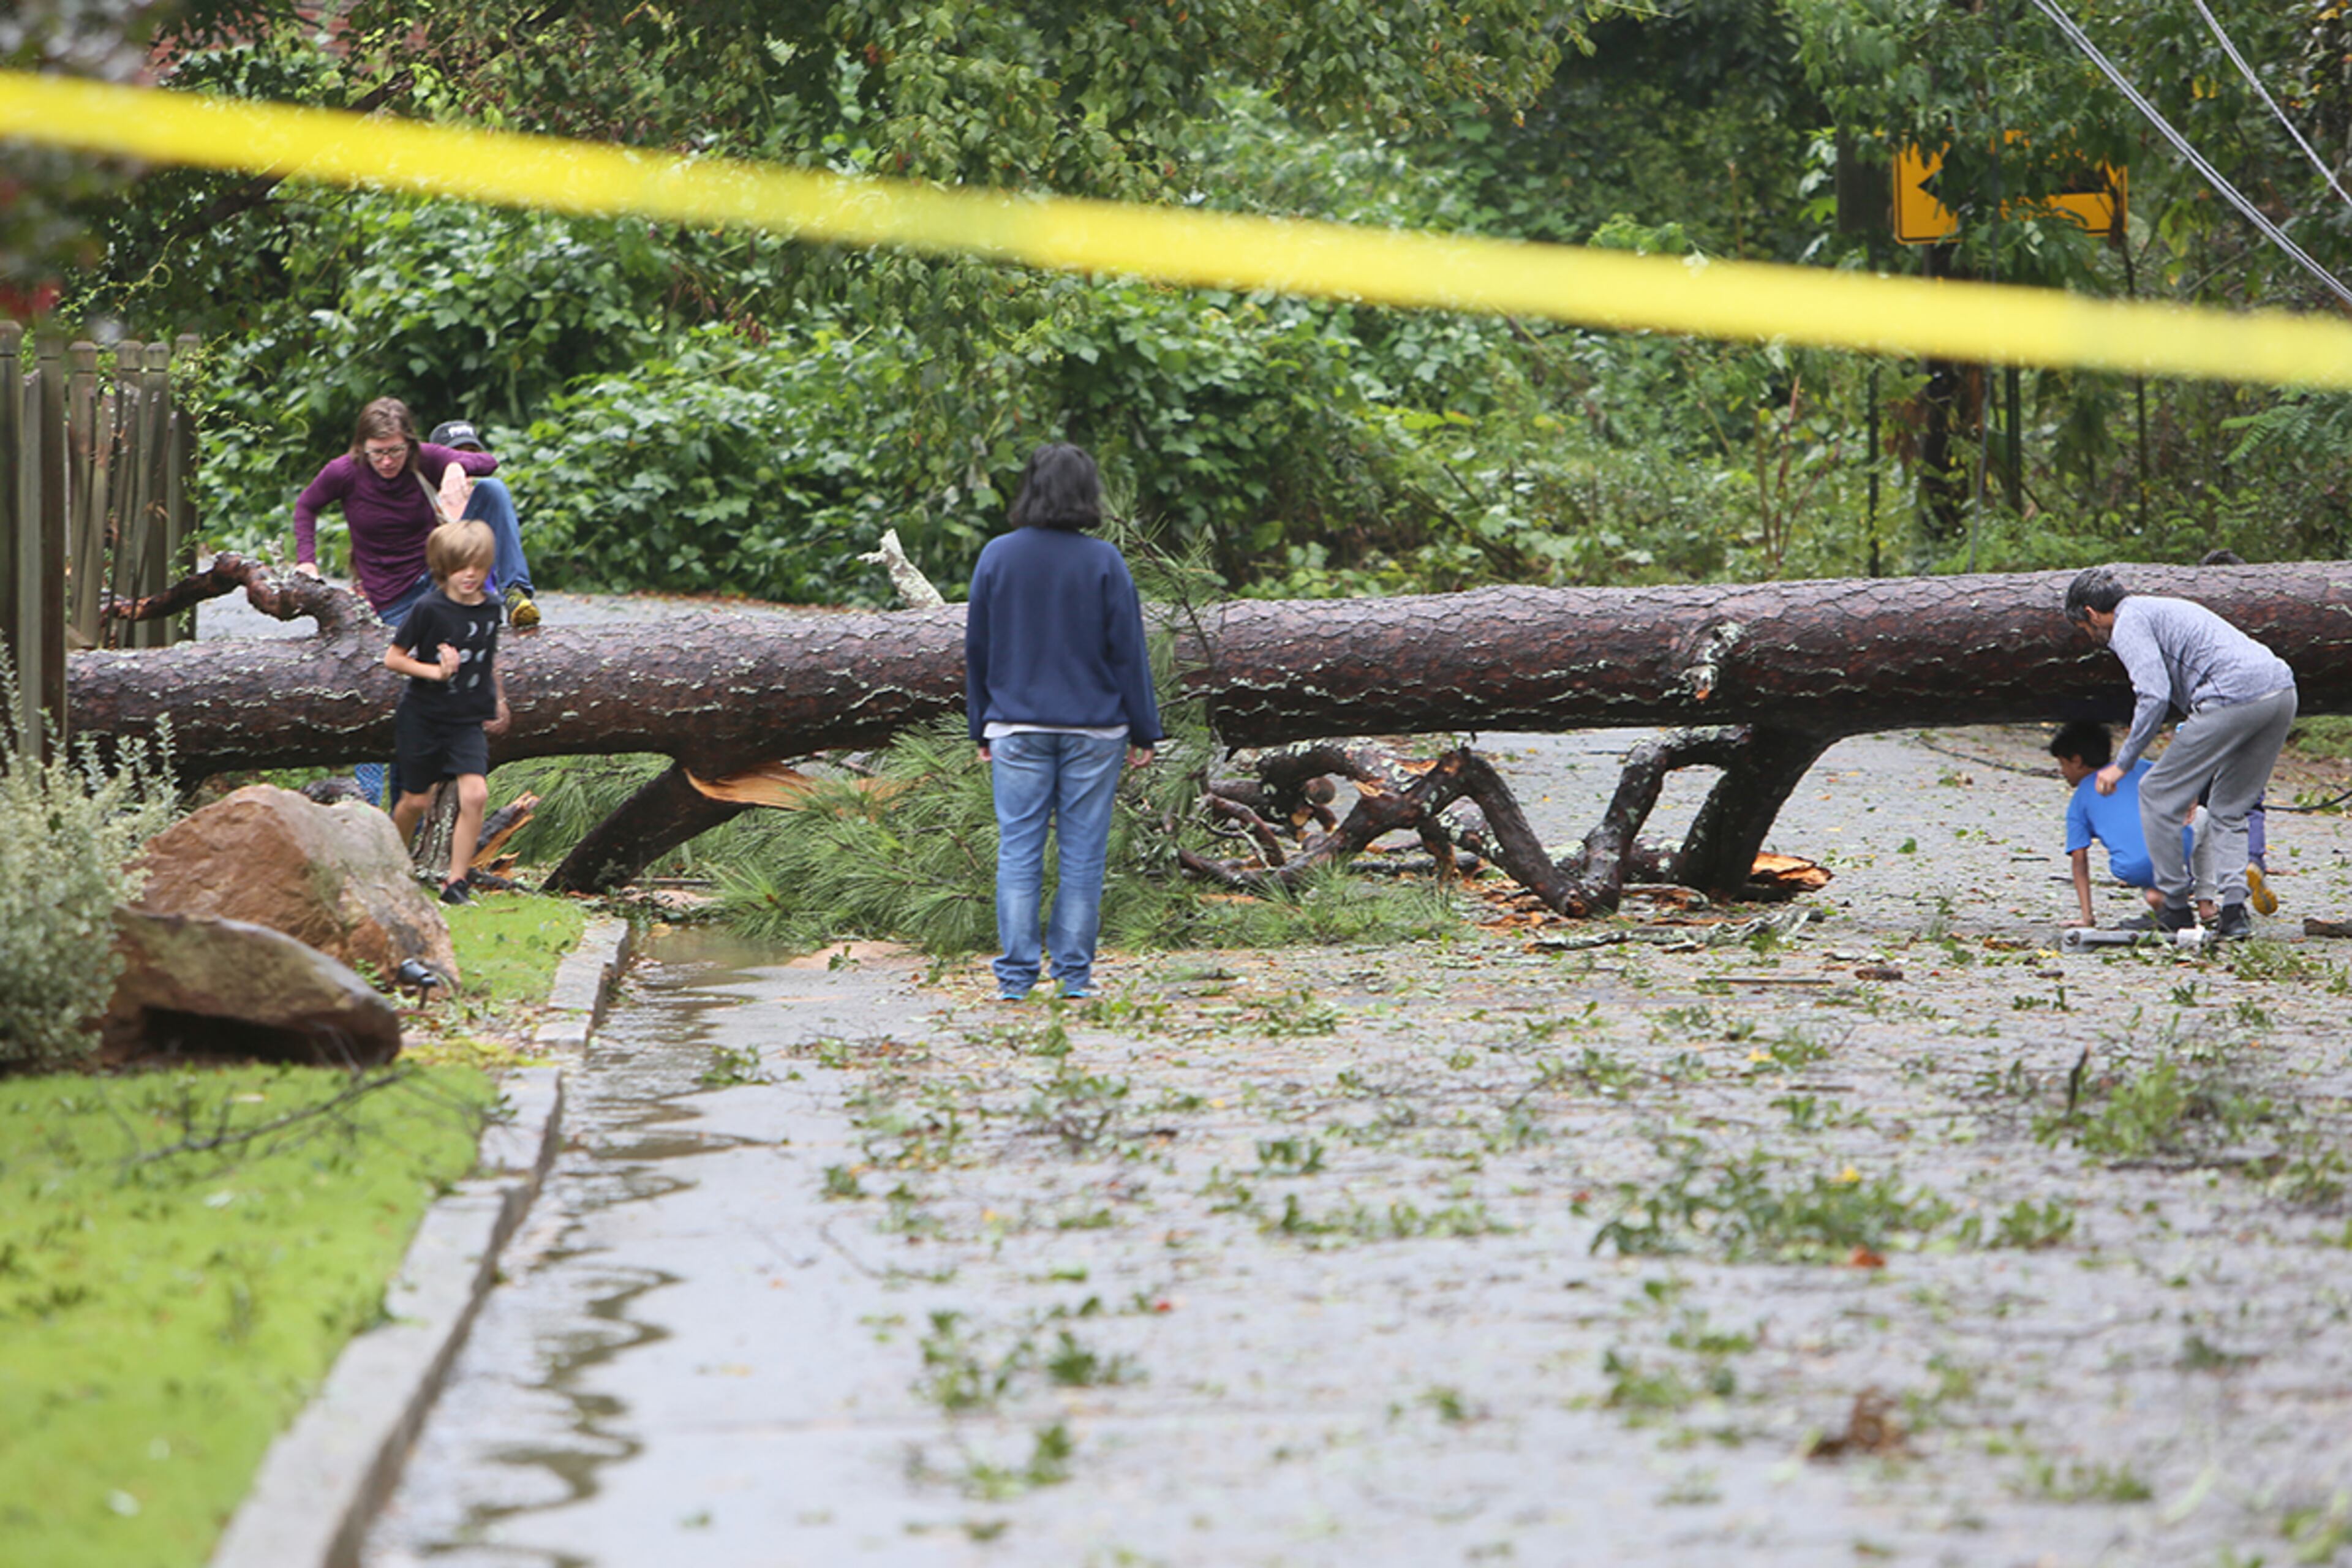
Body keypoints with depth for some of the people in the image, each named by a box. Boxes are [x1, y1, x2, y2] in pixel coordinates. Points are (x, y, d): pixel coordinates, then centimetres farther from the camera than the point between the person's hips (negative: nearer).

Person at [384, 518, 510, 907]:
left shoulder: (490, 610, 0)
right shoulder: (428, 609, -15)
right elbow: (393, 657, -10)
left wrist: (499, 702, 20)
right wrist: (435, 672, -22)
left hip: (469, 721, 3)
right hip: (422, 717, -3)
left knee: (475, 794, -16)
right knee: (416, 801, 8)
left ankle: (455, 882, -7)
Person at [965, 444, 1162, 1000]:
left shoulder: (998, 557, -1)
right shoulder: (1104, 562, -7)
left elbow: (977, 648, 5)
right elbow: (1128, 650, -3)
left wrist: (981, 726, 14)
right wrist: (1143, 730, 5)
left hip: (1016, 726, 1)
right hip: (1093, 726, -1)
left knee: (1018, 851, 3)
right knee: (1082, 854, 4)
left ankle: (1016, 975, 0)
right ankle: (1073, 973, 5)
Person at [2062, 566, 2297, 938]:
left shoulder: (2128, 624, 3)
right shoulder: (2161, 609, 33)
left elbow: (2154, 696, -11)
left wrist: (2122, 764, 0)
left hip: (2234, 697, -9)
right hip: (2282, 691, 9)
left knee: (2157, 795, 6)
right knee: (2228, 811, 21)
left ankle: (2174, 907, 12)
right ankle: (2234, 911, 6)